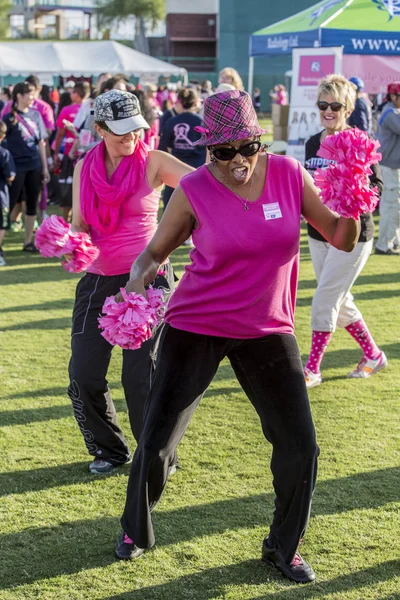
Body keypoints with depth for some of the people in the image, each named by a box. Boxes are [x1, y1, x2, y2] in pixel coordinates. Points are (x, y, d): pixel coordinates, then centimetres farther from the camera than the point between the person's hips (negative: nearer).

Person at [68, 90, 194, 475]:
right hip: (97, 280, 4)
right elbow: (79, 223, 6)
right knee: (84, 375, 2)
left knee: (141, 376, -5)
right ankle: (108, 450, 24)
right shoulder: (85, 168, 6)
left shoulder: (153, 162, -6)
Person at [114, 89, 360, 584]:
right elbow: (154, 252, -3)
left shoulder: (289, 174, -8)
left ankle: (284, 547, 25)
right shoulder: (194, 190, -14)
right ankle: (136, 532, 31)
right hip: (195, 327, -2)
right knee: (156, 441, 2)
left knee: (300, 446, 0)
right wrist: (138, 276, -25)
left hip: (268, 331, 2)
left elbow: (340, 238, -3)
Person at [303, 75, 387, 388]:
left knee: (325, 300, -8)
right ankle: (373, 355, 31)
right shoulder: (313, 143, 7)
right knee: (340, 302, 14)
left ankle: (312, 370, 2)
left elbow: (375, 187, -14)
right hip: (319, 234, 7)